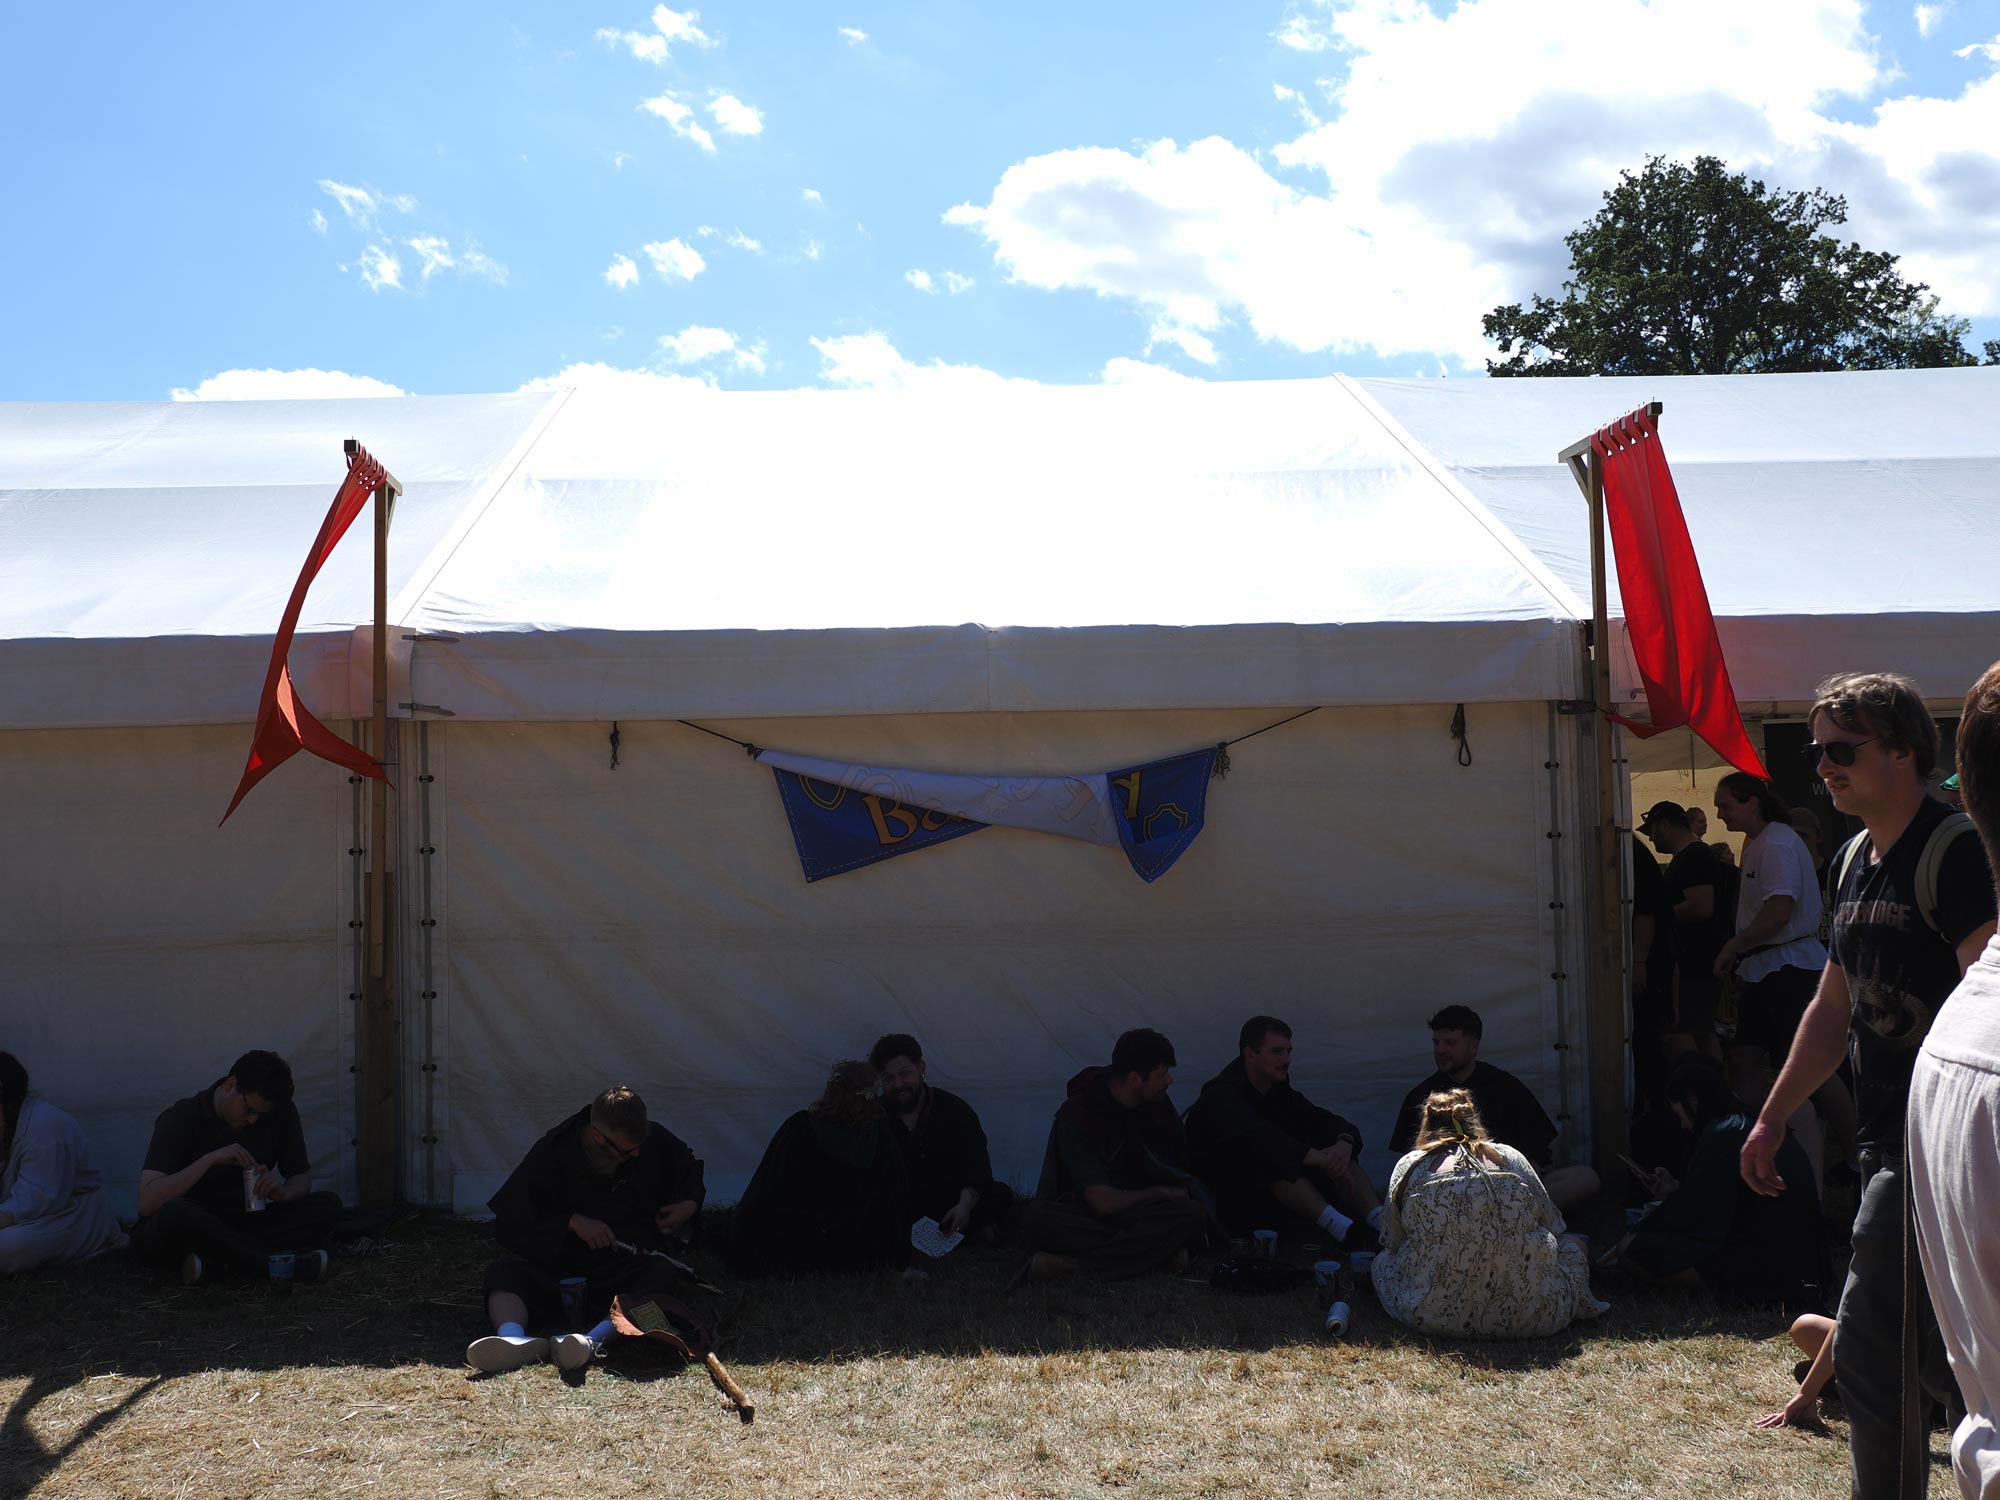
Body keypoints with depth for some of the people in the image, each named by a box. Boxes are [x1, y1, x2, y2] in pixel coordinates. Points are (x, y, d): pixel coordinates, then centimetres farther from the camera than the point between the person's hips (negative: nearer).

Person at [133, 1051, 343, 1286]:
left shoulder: (281, 1113, -3)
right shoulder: (180, 1119, -14)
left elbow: (302, 1177, 5)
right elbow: (147, 1203, -23)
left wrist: (283, 1193, -19)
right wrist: (209, 1160, -30)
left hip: (243, 1225, 4)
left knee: (328, 1205, -18)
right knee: (173, 1212, -40)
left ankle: (215, 1261, -28)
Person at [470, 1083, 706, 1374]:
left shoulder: (655, 1141, 3)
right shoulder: (553, 1151, -3)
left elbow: (691, 1171, 25)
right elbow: (508, 1223, -2)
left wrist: (691, 1204, 3)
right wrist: (572, 1222, -13)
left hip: (630, 1268, 0)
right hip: (558, 1268, 1)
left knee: (661, 1276, -35)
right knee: (504, 1272, -26)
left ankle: (595, 1339, -58)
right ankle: (513, 1338, -56)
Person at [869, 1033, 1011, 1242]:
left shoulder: (955, 1110, 0)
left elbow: (975, 1165, -11)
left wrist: (965, 1205, -32)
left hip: (951, 1206, -1)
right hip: (901, 1211, 1)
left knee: (1000, 1194, -24)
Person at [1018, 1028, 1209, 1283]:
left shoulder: (1158, 1106, 4)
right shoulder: (1077, 1113, -15)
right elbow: (1104, 1203, -19)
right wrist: (1161, 1193, -6)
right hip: (1085, 1217, -4)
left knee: (1194, 1214, -29)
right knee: (1036, 1217, -36)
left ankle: (1074, 1266, -35)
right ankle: (1156, 1254, -37)